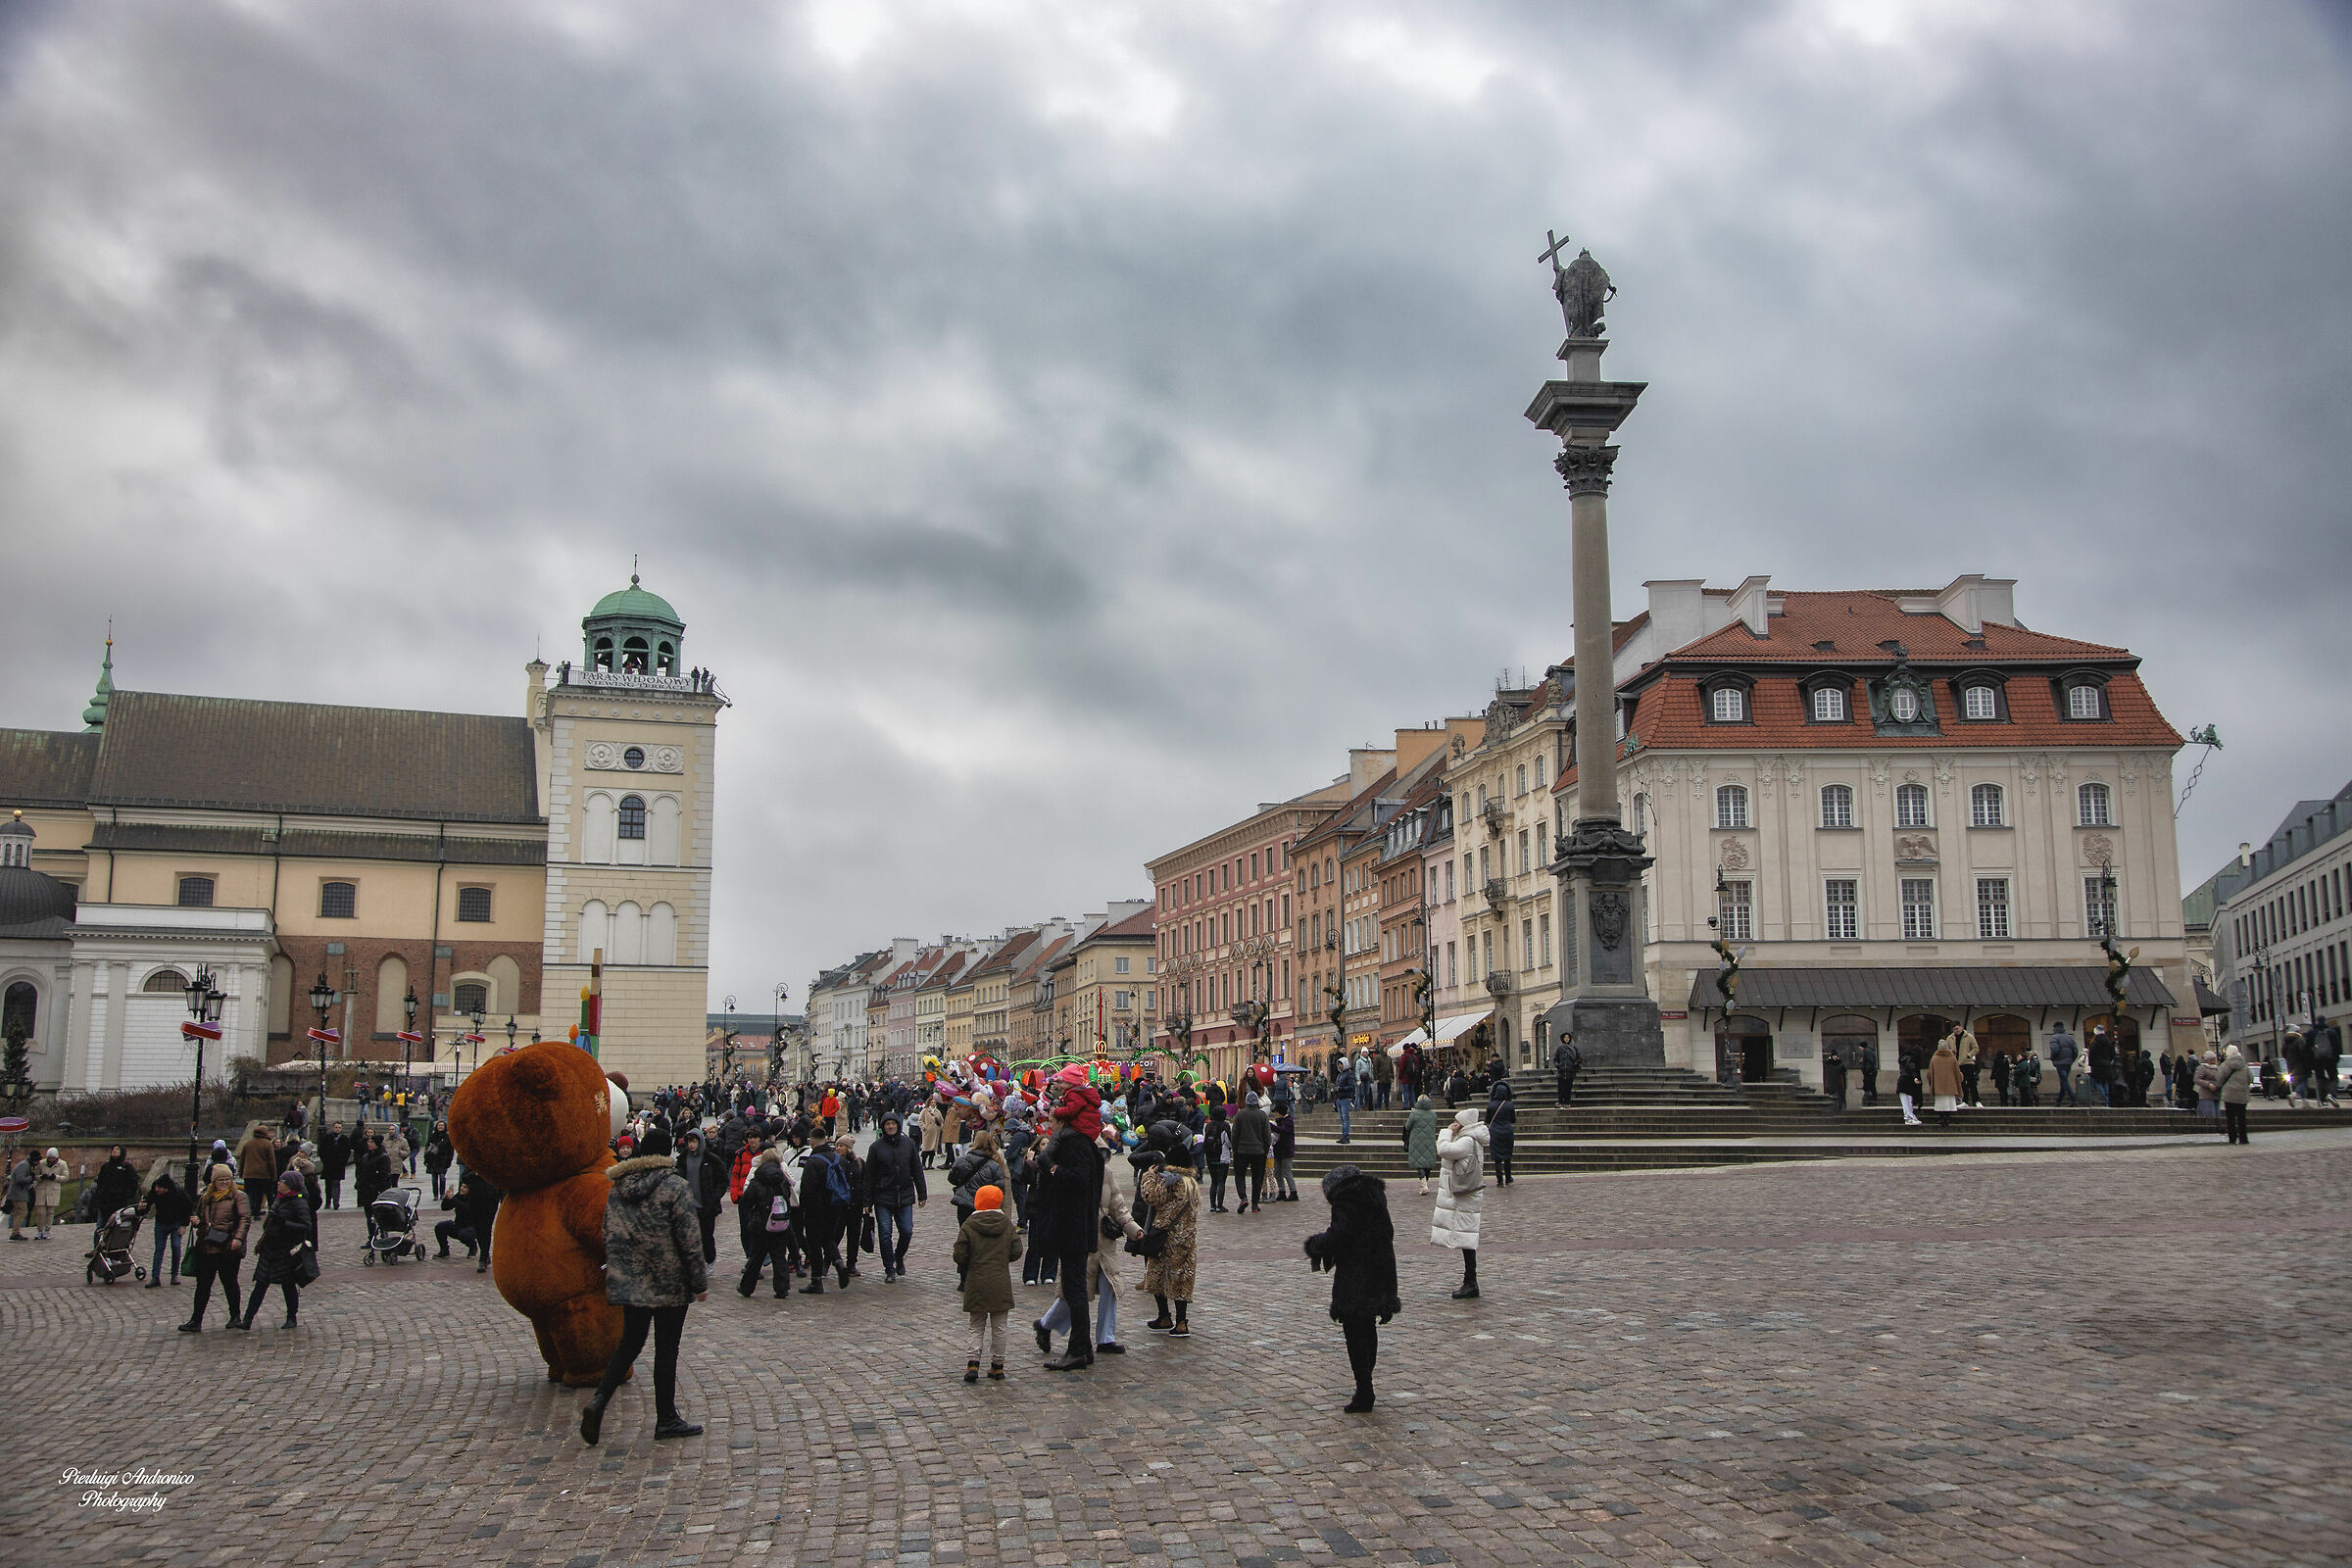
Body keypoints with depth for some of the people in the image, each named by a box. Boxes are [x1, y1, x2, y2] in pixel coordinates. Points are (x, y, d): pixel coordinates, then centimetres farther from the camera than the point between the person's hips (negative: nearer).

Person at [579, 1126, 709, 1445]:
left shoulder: (618, 1186, 6)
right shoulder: (674, 1186, -12)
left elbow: (609, 1234, 13)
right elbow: (689, 1239, -12)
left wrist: (614, 1270, 24)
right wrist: (700, 1283, -6)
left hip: (627, 1281, 5)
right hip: (668, 1283, -5)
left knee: (630, 1342, 15)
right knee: (666, 1347, 4)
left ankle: (599, 1400, -5)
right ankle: (666, 1419, 10)